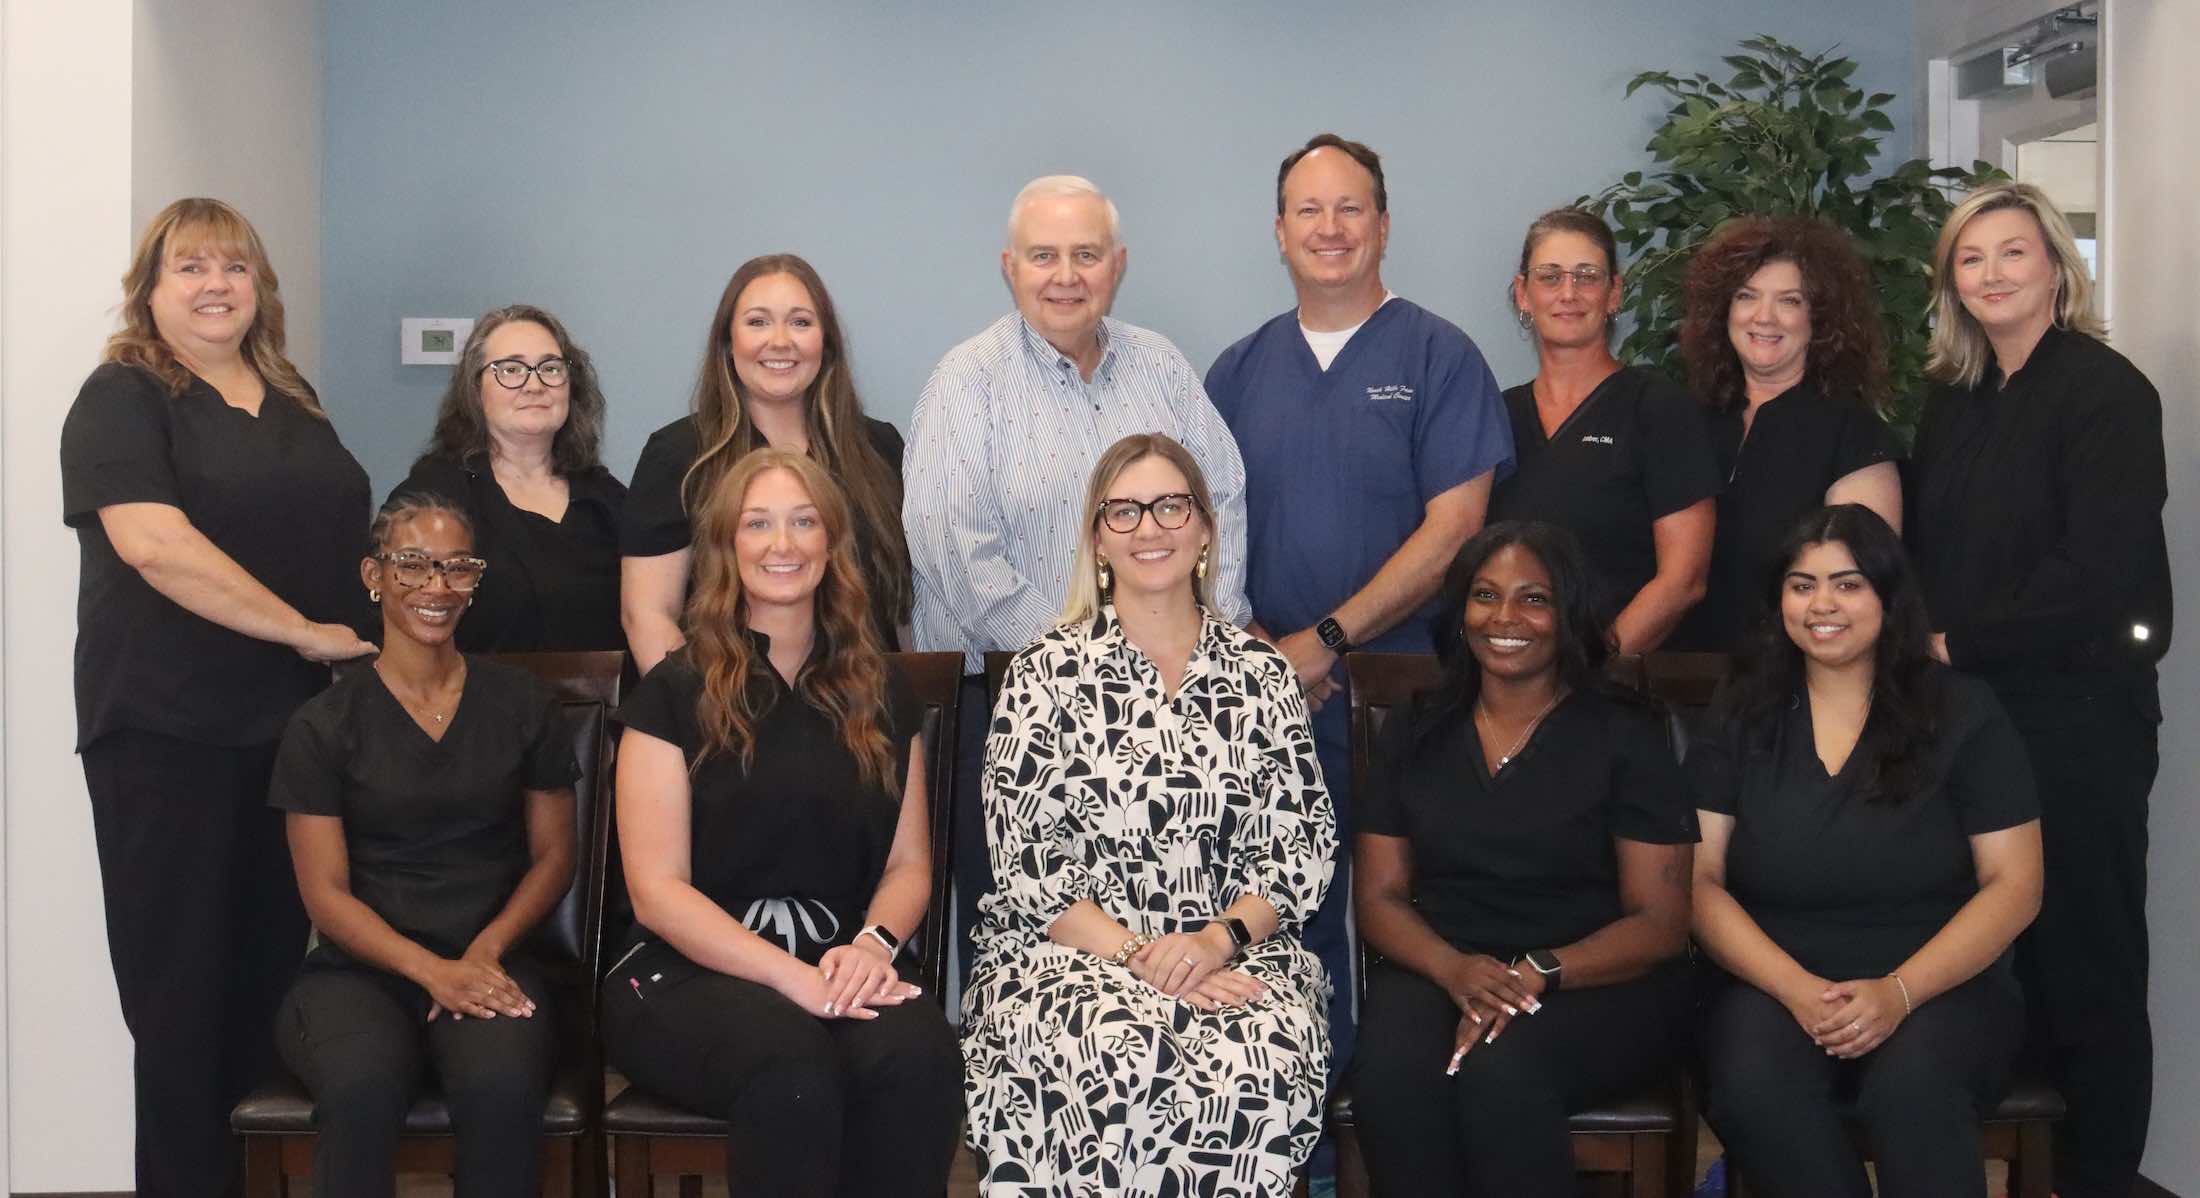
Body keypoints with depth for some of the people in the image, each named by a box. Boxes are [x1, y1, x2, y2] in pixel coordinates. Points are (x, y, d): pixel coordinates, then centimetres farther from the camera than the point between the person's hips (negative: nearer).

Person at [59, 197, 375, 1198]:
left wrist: (370, 645, 10)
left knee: (272, 959, 10)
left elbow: (338, 533, 26)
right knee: (181, 975, 1)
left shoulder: (292, 399, 16)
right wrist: (306, 631, -18)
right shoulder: (122, 398, -5)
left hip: (294, 722, 6)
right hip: (166, 730, -6)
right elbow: (154, 543, -19)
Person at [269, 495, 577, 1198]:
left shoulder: (524, 706, 11)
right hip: (360, 968, -1)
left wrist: (487, 949, -7)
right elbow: (325, 892, 1)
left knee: (502, 1085, -34)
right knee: (361, 1086, -36)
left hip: (491, 962, 1)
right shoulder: (323, 726, 6)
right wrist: (431, 969, -14)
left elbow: (553, 856, 12)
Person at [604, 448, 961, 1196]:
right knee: (792, 1065, -37)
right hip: (692, 972, -3)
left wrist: (874, 945, -11)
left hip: (844, 966, 3)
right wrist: (798, 979, -18)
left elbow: (909, 864, 13)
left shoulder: (881, 694, 14)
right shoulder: (675, 694, 3)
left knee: (919, 1055, -32)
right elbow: (657, 891, -4)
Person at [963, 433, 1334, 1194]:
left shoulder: (1261, 674, 11)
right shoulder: (1048, 673, 4)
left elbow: (1303, 846, 7)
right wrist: (1139, 956, -14)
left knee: (1262, 1074, -32)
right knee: (1129, 1072, -36)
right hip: (1071, 953, -2)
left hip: (1237, 952, 2)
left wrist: (1219, 939, -11)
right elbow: (1025, 859, -2)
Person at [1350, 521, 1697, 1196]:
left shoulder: (1626, 737, 4)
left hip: (1594, 986, -2)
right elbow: (1378, 897, 9)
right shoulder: (1415, 735, 14)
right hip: (1438, 972, 2)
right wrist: (1455, 969, -13)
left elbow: (1660, 923, -1)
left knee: (1500, 1065, -35)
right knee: (1393, 1071, -32)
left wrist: (1538, 973, -19)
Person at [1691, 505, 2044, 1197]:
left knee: (1913, 1088, -35)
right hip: (1774, 984, 1)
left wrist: (1899, 991, -15)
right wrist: (1795, 988, -15)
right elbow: (1699, 880, 1)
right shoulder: (1740, 718, 8)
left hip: (1940, 985, -1)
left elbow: (2014, 885, 0)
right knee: (1752, 1088, -32)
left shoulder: (1963, 714, 4)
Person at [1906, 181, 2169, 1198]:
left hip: (2077, 714, -6)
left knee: (2083, 960, 2)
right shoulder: (1952, 399, 13)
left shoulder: (2105, 391, -8)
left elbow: (2095, 572, -16)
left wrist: (1956, 644, -13)